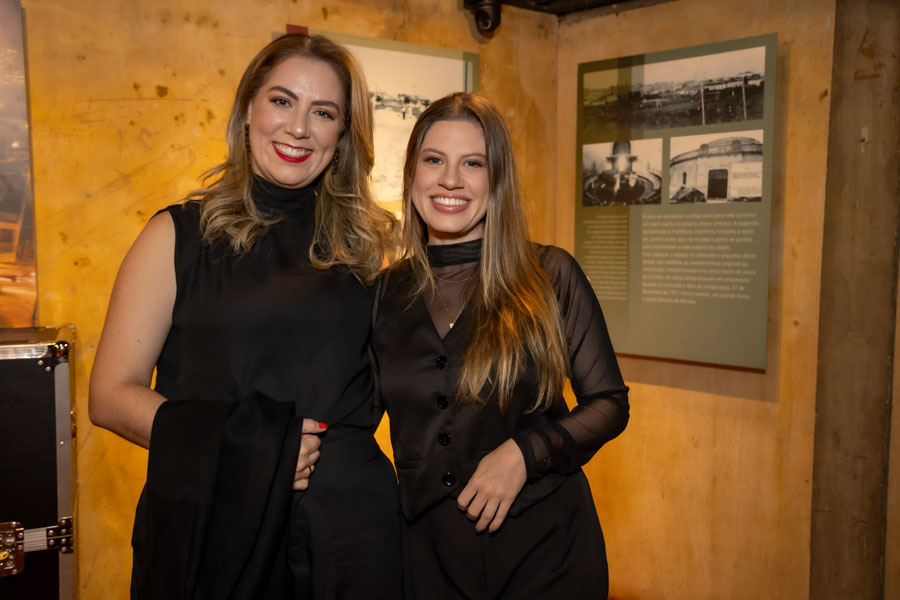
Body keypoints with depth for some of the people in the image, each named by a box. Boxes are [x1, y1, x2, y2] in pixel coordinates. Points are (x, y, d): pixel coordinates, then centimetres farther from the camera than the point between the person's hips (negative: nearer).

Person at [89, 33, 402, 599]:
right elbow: (112, 394, -4)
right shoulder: (179, 235, -1)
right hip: (210, 524, -2)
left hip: (349, 525, 2)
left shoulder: (361, 242, 5)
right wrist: (239, 445, -16)